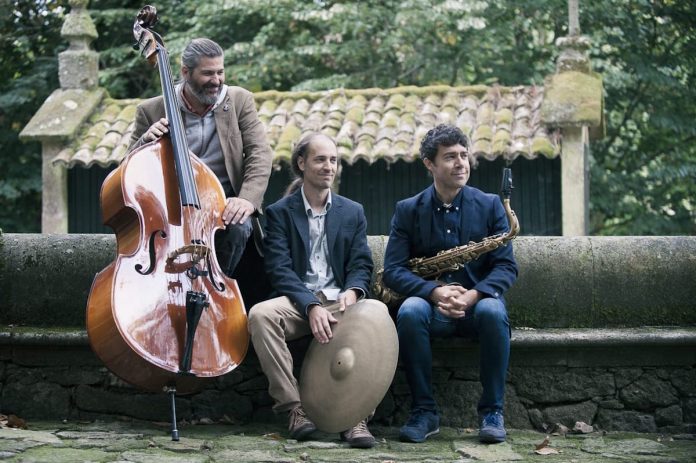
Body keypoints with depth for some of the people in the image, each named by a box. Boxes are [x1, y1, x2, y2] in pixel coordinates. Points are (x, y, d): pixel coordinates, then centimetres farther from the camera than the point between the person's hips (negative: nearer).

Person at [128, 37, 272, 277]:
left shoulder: (240, 100, 6)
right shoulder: (152, 111, 4)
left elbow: (260, 154, -3)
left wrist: (247, 198, -21)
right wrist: (145, 140, -16)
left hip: (225, 204, 1)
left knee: (238, 227, -33)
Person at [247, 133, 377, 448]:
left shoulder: (352, 212, 17)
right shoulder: (279, 213, 8)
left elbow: (361, 265, 10)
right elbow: (279, 269, -4)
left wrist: (352, 291, -16)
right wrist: (311, 306, -21)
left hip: (339, 302, 1)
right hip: (297, 302, -1)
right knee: (260, 314, -34)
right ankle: (293, 407, -27)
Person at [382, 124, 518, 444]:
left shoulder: (490, 205, 5)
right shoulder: (407, 211, 5)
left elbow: (506, 267, -2)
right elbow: (393, 270, -4)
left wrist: (472, 296, -22)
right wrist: (435, 292, -24)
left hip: (477, 301, 0)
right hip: (431, 305, 0)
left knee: (493, 312, -35)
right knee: (410, 312, -34)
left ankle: (492, 411, -20)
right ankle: (424, 412, -22)